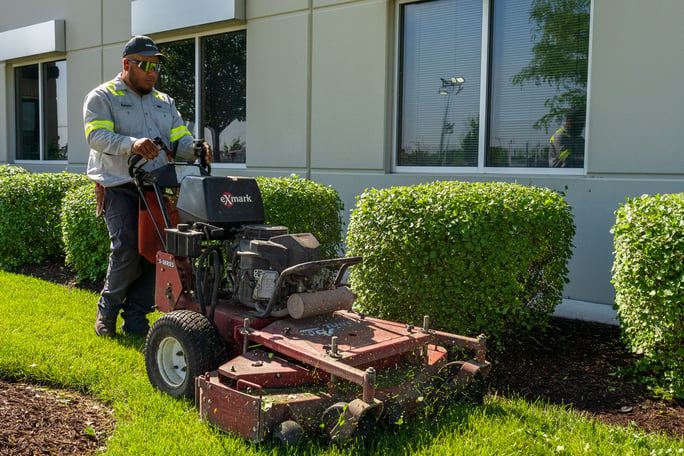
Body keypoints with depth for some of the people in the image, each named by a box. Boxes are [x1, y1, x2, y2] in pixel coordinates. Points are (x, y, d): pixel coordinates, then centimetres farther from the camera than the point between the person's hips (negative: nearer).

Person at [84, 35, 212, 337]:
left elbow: (180, 139, 11)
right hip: (119, 187, -5)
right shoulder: (102, 97, 5)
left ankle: (135, 318, 9)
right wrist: (132, 145, -30)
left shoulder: (165, 102, 21)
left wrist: (196, 148, -13)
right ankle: (107, 310, 8)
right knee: (127, 249, -16)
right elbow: (97, 136, -11)